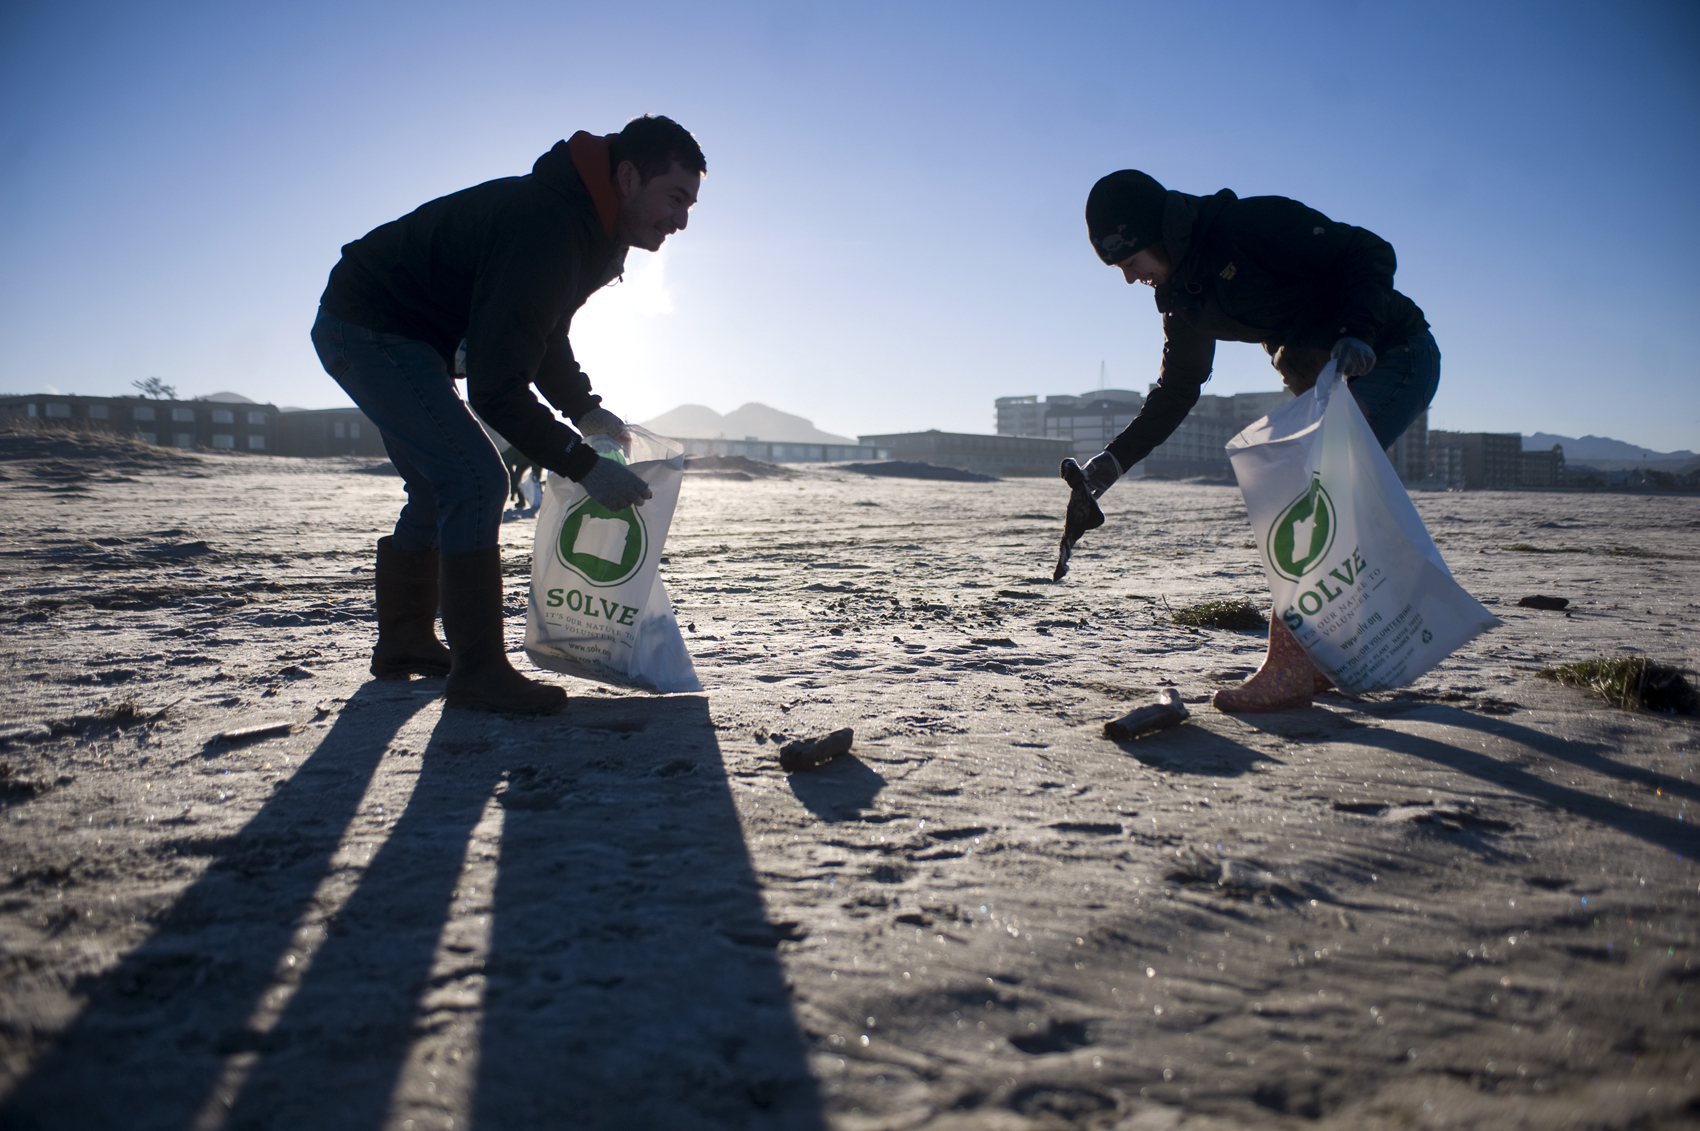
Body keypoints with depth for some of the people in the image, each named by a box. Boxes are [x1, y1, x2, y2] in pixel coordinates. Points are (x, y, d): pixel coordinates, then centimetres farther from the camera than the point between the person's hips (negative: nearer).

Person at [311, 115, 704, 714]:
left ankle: (404, 643, 31)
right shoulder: (544, 229, -31)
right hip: (369, 329, -11)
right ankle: (477, 670, -14)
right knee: (475, 480, -19)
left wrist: (584, 409, 5)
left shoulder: (591, 231, 2)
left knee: (440, 488, 17)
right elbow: (495, 389, -32)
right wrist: (584, 466, -27)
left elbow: (542, 333, 17)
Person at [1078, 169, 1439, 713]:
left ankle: (1290, 669, -18)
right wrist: (1115, 458, 2)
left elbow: (1369, 252, -18)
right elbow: (1175, 391, 12)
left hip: (1396, 358, -9)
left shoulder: (1256, 224, -20)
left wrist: (1358, 331, -35)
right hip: (1327, 384, 9)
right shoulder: (1184, 300, 5)